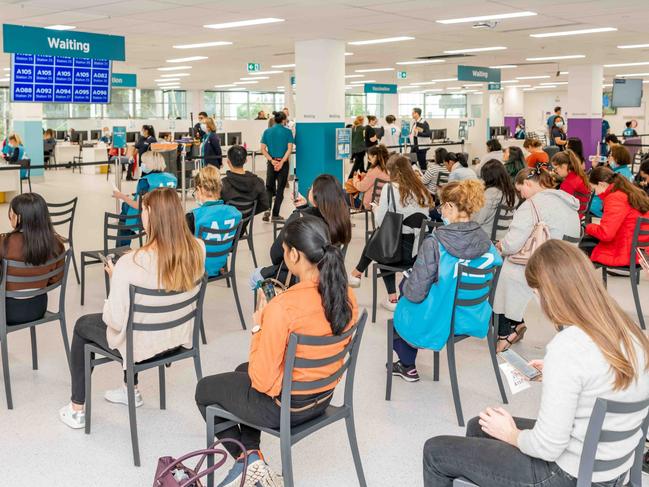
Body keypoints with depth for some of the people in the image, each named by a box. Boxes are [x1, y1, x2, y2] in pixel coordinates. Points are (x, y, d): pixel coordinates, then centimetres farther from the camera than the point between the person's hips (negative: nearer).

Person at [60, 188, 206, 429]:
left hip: (141, 344, -5)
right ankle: (131, 391, 49)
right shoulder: (197, 250, -16)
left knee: (82, 325, 25)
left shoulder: (130, 264, -33)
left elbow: (115, 321, -25)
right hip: (179, 337, 5)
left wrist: (114, 278, -10)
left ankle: (76, 409, 36)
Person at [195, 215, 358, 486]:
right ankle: (252, 454, 28)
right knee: (242, 370, 33)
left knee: (205, 389, 21)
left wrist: (258, 326, -13)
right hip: (324, 399, 7)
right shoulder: (347, 296, -11)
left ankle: (246, 458, 17)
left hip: (284, 407, -7)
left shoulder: (281, 308, -32)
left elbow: (261, 380, -24)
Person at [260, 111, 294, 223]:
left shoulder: (267, 131, 4)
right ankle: (275, 215, 10)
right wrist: (281, 162, -15)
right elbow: (289, 149, -12)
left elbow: (263, 149, -1)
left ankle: (266, 210, -8)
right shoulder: (287, 132, -4)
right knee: (280, 189, 7)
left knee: (269, 187, 13)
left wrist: (272, 161, -7)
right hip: (283, 163, -2)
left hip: (271, 162, 2)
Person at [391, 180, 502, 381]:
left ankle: (408, 367, 42)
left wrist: (405, 285, 0)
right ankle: (407, 364, 47)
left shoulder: (434, 243, -26)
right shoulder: (486, 243, -11)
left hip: (437, 323, -5)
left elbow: (415, 293, -24)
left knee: (401, 305, 28)